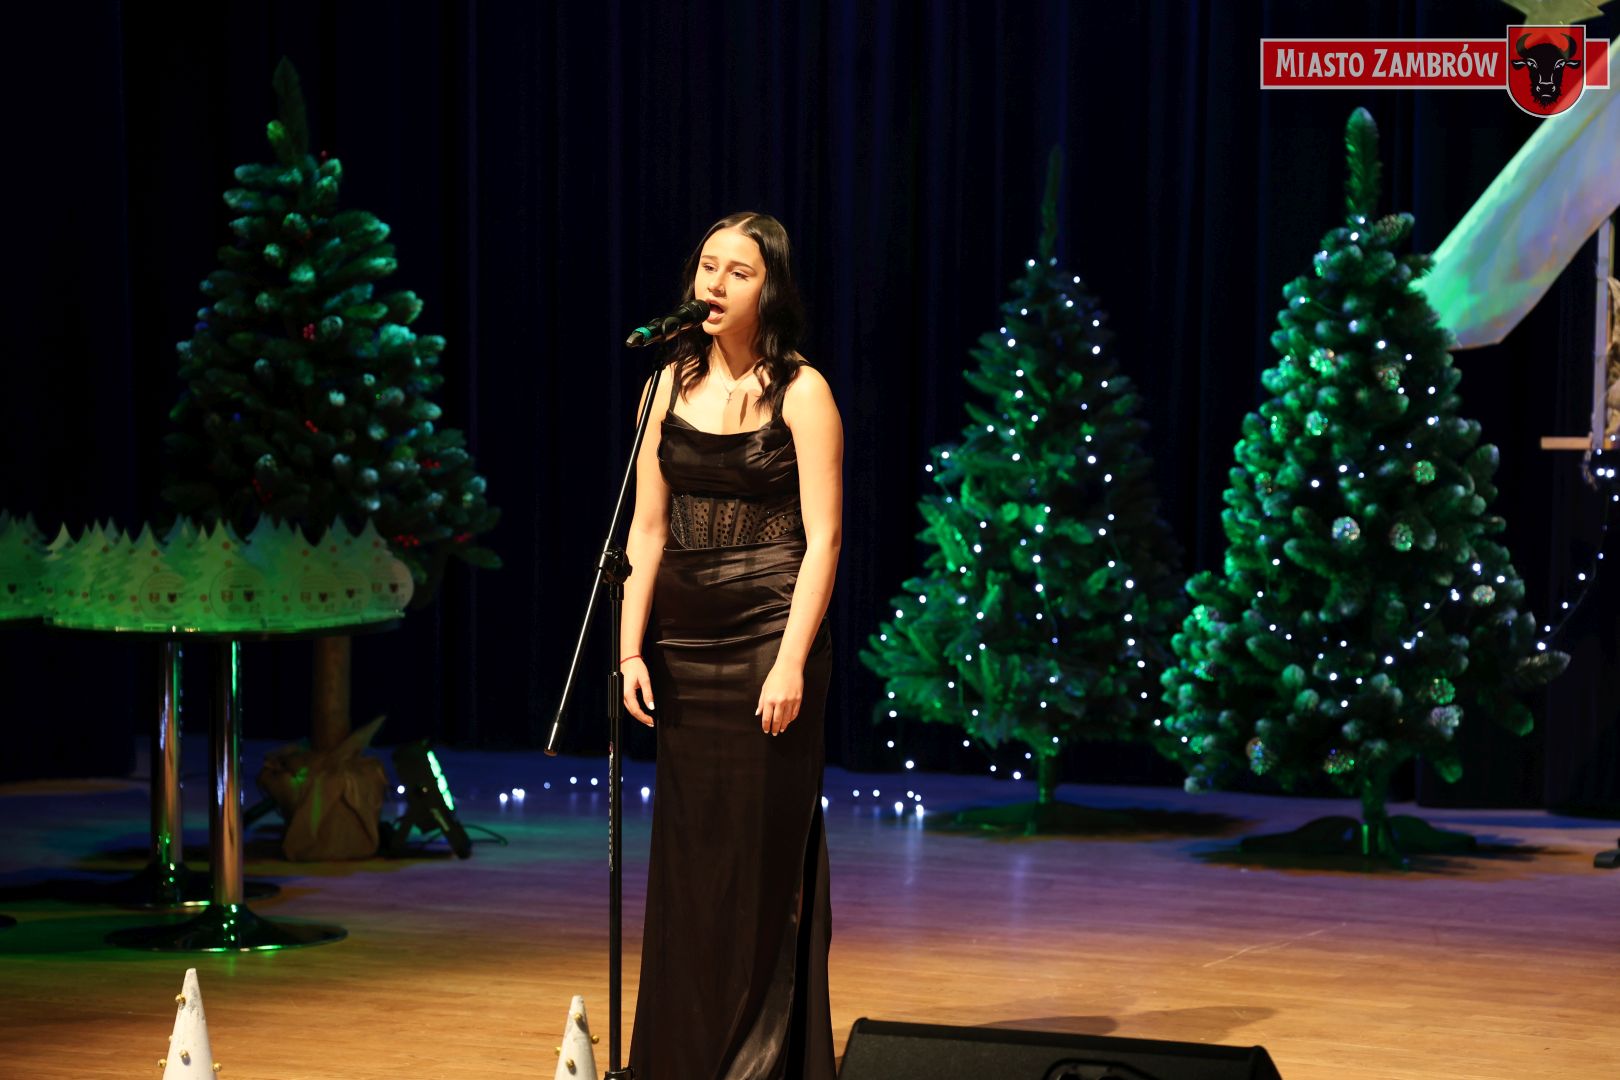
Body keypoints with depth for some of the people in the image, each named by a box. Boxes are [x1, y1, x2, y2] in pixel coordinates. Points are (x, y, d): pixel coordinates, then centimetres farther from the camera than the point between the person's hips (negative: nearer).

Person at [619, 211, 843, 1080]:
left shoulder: (799, 392, -5)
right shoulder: (671, 386, 9)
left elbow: (823, 537, -9)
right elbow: (647, 528, 9)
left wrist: (792, 662, -17)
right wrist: (631, 650, 2)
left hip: (768, 640, -5)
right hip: (684, 643, 5)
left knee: (765, 857, -2)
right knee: (688, 857, 8)